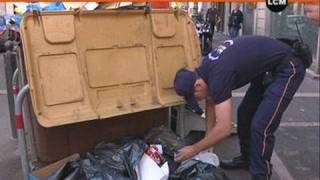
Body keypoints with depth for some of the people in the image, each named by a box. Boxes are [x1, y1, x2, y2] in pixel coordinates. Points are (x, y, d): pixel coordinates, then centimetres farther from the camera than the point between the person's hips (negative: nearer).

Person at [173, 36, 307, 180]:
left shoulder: (218, 76, -29)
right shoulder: (205, 69, -2)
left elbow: (224, 128, -28)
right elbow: (211, 103, 11)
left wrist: (195, 149, -15)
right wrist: (206, 141, 12)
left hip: (288, 68, -10)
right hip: (268, 67, 10)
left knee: (260, 126, -12)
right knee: (244, 113, 15)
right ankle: (247, 159, 33)